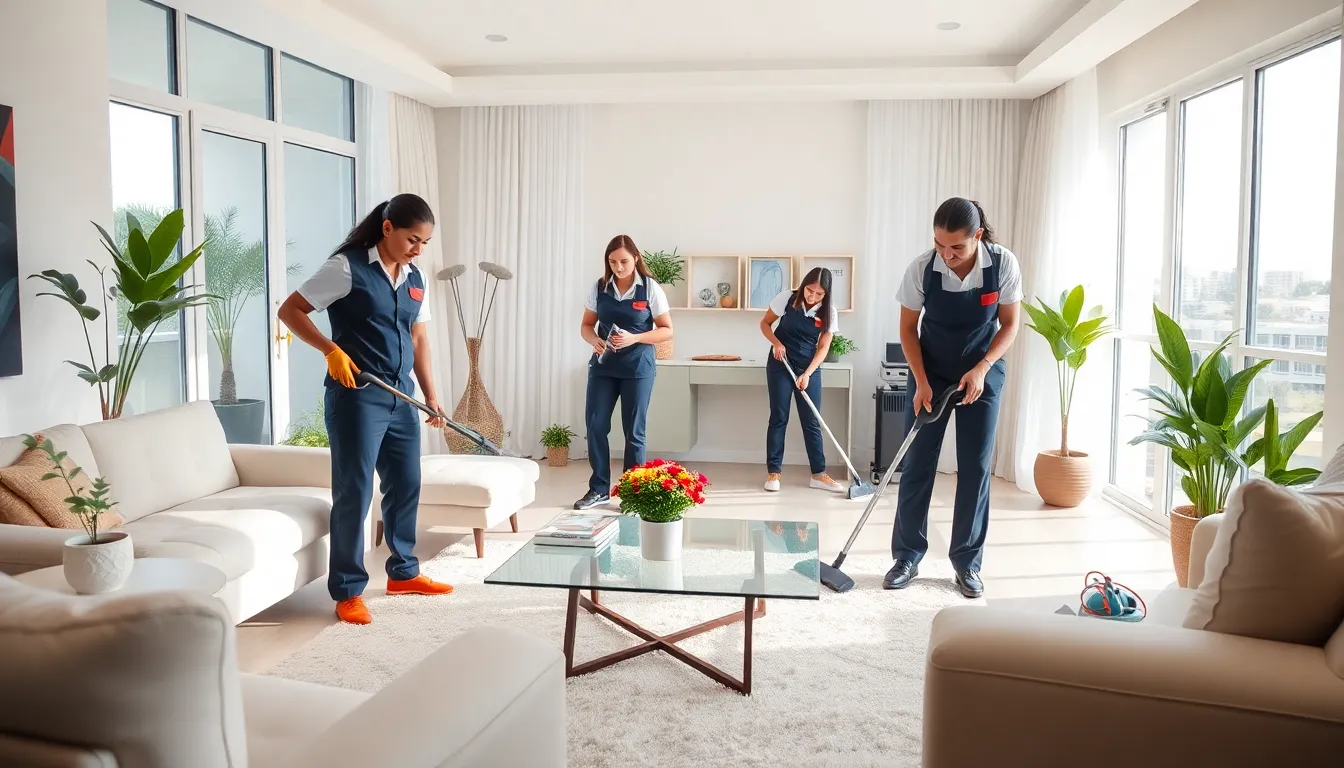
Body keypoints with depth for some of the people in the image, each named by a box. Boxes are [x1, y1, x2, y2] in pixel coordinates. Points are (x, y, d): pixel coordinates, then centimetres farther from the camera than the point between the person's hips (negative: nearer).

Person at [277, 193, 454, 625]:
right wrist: (332, 349, -19)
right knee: (354, 492, -3)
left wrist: (431, 396, 13)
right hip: (356, 396, -7)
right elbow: (290, 310, -7)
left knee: (406, 484, 14)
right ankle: (347, 591, 8)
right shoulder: (347, 266, -9)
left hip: (400, 396, 7)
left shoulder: (415, 279, 11)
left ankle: (403, 573, 30)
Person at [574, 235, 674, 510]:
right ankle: (599, 489, 16)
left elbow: (667, 330, -4)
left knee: (633, 430, 3)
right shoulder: (598, 287, 1)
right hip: (603, 365, 3)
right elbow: (586, 325, 9)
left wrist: (634, 338, -19)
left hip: (637, 367, -3)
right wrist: (595, 340, -14)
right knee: (595, 425, 2)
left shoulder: (651, 289, -7)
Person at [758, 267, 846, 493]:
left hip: (809, 367, 2)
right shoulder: (787, 298, -13)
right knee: (779, 418, -1)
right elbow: (765, 323, 0)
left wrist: (807, 374, -17)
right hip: (780, 364, -1)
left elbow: (823, 347, -6)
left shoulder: (829, 312, -9)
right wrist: (776, 342, -18)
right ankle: (773, 472, 6)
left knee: (811, 421, 3)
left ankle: (818, 474, 10)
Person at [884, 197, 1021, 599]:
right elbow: (908, 328, -8)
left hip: (983, 372, 0)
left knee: (975, 468, 1)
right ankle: (907, 557, 12)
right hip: (931, 372, 0)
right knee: (917, 464, 1)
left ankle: (967, 563, 12)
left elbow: (1009, 324, -8)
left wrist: (982, 369, -21)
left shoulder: (1004, 264, -19)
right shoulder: (921, 269, -20)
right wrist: (921, 383, -15)